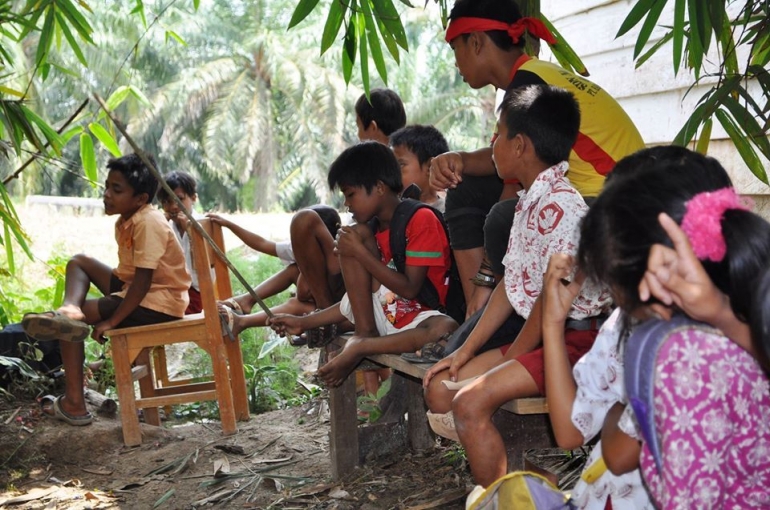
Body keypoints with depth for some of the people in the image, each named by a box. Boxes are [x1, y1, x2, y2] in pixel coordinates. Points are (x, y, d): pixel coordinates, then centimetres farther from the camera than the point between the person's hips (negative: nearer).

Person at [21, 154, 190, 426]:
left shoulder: (148, 223, -22)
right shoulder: (126, 221, 8)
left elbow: (143, 281, -26)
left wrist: (111, 322, -21)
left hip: (158, 304, -10)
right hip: (138, 289, 10)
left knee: (80, 316, -11)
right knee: (79, 263, 14)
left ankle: (74, 404, -10)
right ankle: (69, 308, -18)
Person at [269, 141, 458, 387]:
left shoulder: (422, 219, -12)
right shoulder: (374, 230, 10)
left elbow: (409, 288, -19)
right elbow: (359, 299, 12)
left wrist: (359, 253, -14)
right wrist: (303, 323, 7)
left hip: (419, 318, -6)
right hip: (382, 315, 6)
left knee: (446, 328, -42)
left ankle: (359, 348, -26)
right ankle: (365, 332, -13)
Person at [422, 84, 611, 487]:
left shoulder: (560, 206, -20)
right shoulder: (530, 203, 12)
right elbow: (512, 285, 14)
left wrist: (511, 360, -9)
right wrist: (465, 352, 11)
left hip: (574, 340, -10)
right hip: (536, 336, 11)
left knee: (471, 403, -24)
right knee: (441, 389, 5)